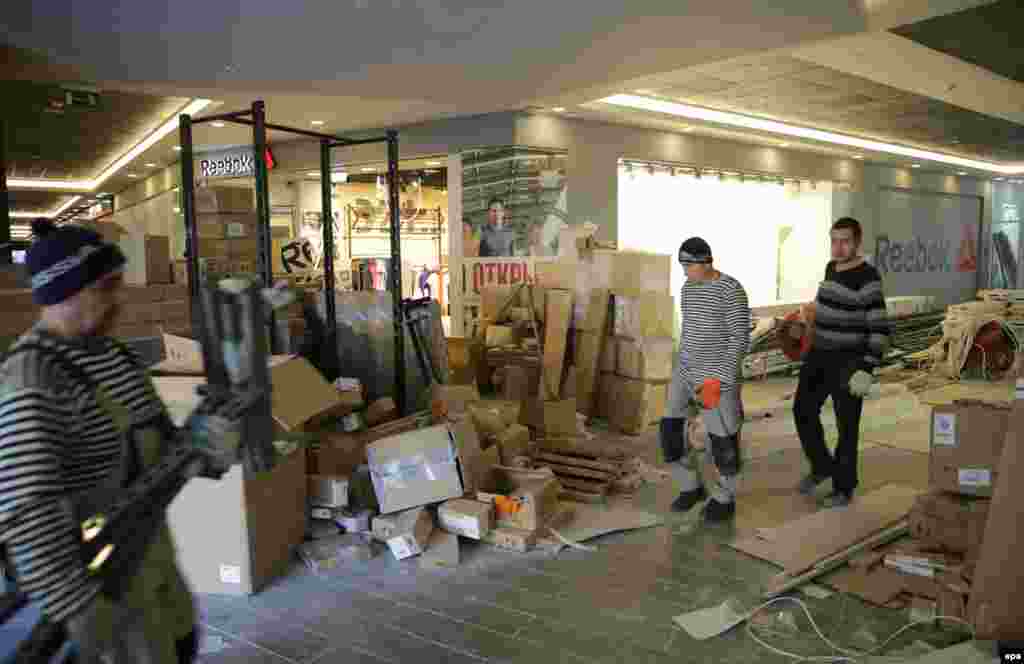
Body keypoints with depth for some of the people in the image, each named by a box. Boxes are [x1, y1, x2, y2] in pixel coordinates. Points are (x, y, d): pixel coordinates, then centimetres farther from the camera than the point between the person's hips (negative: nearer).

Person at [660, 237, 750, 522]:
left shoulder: (731, 291, -17)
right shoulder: (688, 288, 7)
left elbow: (740, 338, -17)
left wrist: (720, 380, -21)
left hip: (718, 375, -7)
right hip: (687, 371, 7)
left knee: (721, 442, 3)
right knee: (672, 431, 6)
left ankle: (725, 500, 25)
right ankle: (692, 487, 27)